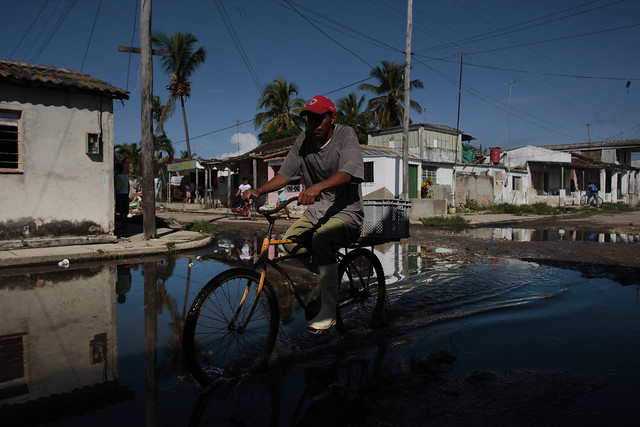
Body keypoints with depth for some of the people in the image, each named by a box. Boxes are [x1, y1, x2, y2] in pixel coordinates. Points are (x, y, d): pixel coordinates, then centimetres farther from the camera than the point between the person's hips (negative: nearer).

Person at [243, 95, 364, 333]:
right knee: (290, 241, -18)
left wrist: (318, 187, -44)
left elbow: (349, 172, -27)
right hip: (317, 210, 6)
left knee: (321, 239, -34)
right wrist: (258, 191, -13)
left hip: (346, 211, -5)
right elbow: (285, 174, 4)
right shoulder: (304, 140, 5)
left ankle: (329, 311, -22)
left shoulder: (345, 135, -9)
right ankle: (326, 275, 13)